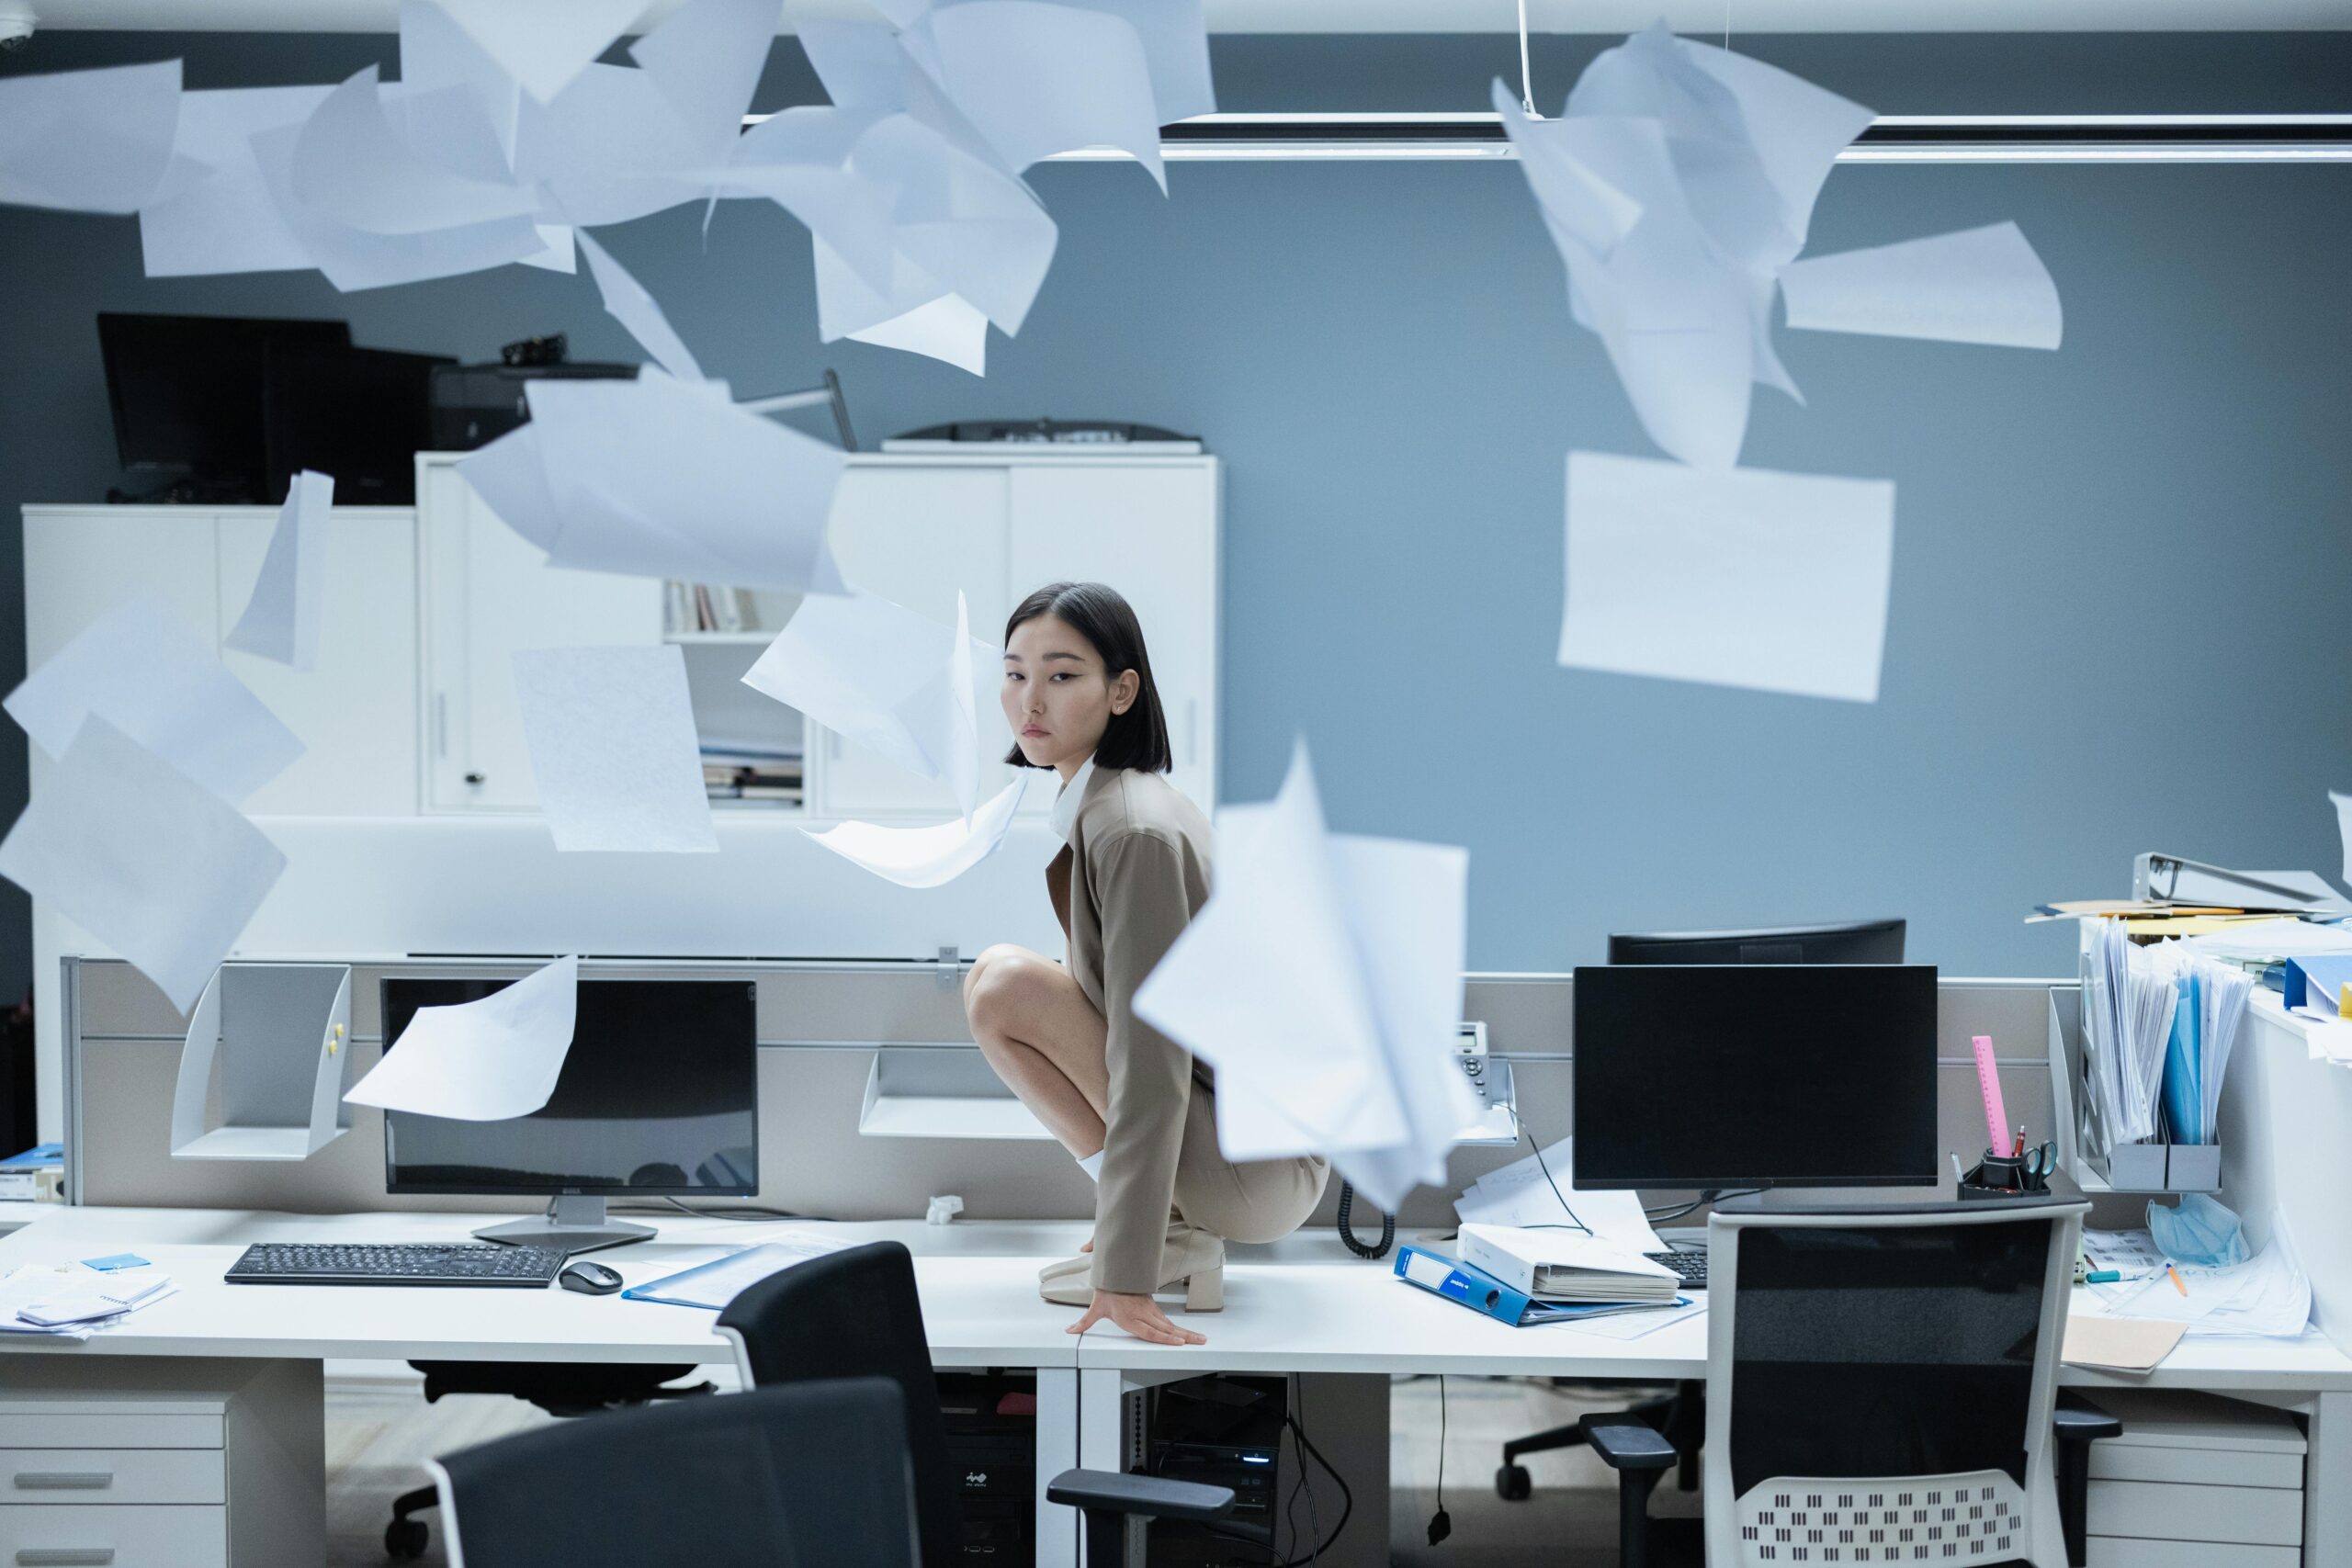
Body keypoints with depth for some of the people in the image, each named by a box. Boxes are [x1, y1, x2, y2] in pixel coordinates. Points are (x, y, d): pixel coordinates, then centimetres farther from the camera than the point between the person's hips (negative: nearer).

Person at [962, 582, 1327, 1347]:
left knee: (1001, 985, -15)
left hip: (1258, 1169, -10)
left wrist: (1127, 1279, -27)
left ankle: (1164, 1244, -9)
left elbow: (1150, 1069, -25)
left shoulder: (1133, 832, -20)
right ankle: (1180, 1234, 7)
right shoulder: (1141, 799, 9)